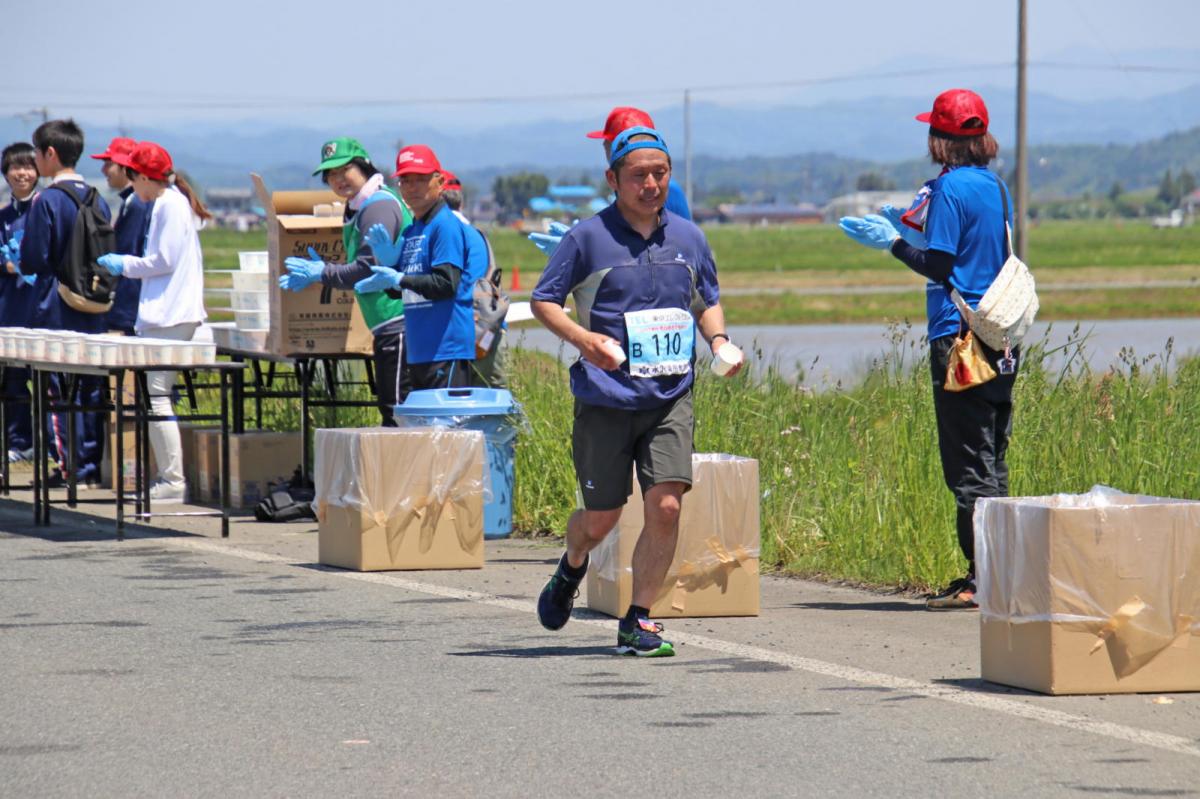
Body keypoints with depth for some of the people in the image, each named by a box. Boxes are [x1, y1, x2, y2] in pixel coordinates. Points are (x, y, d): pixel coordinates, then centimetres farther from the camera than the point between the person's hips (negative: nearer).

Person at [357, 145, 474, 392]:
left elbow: (447, 284, -18)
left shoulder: (446, 225, -9)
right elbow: (397, 292, 20)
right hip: (416, 350, 9)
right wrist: (387, 263, 2)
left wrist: (398, 279, -17)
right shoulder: (410, 231, 18)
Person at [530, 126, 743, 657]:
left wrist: (718, 340, 1)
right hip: (605, 399, -2)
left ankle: (638, 622, -2)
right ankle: (572, 569, 42)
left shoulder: (687, 237, 9)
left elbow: (708, 301, 22)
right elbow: (543, 300, 1)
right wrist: (582, 338, -17)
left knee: (665, 506, -13)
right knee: (601, 518, 5)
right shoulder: (589, 238, -4)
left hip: (670, 398, 2)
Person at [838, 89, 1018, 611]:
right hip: (999, 342, 8)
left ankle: (983, 580, -8)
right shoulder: (995, 187, 13)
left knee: (969, 464, -6)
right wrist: (913, 234, 25)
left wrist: (894, 243, -3)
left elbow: (940, 268, -14)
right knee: (990, 461, 12)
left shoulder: (950, 188, -11)